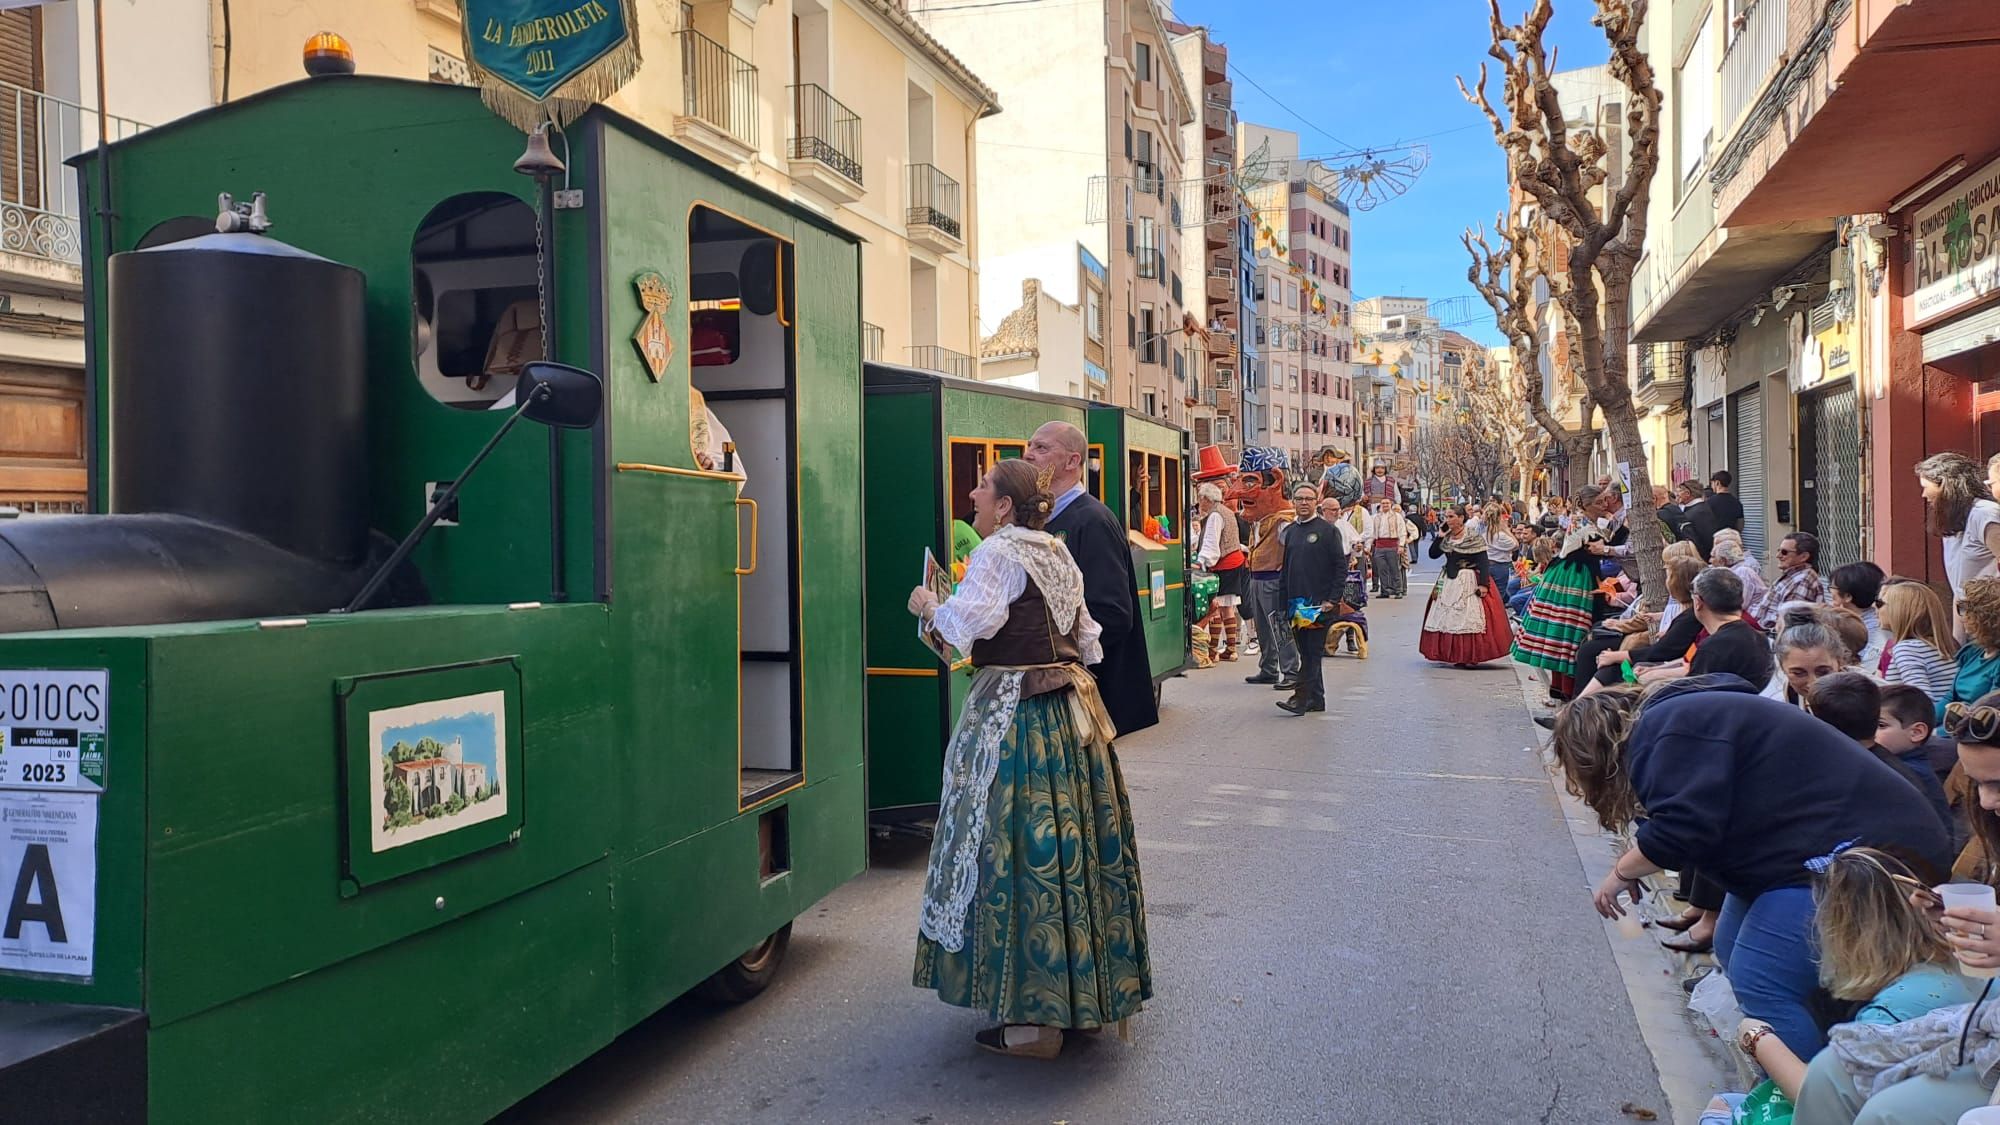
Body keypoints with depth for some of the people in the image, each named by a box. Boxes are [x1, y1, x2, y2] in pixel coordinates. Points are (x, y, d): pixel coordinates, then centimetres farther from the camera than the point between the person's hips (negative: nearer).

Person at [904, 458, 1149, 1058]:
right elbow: (1088, 640, 18)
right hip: (1072, 711, 9)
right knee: (1073, 843, 14)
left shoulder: (998, 553, -10)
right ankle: (1084, 994, 26)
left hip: (1012, 714, -9)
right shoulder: (1059, 553, 15)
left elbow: (968, 621, -26)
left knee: (1016, 850, -3)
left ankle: (1030, 1018, 2)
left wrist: (929, 605, -8)